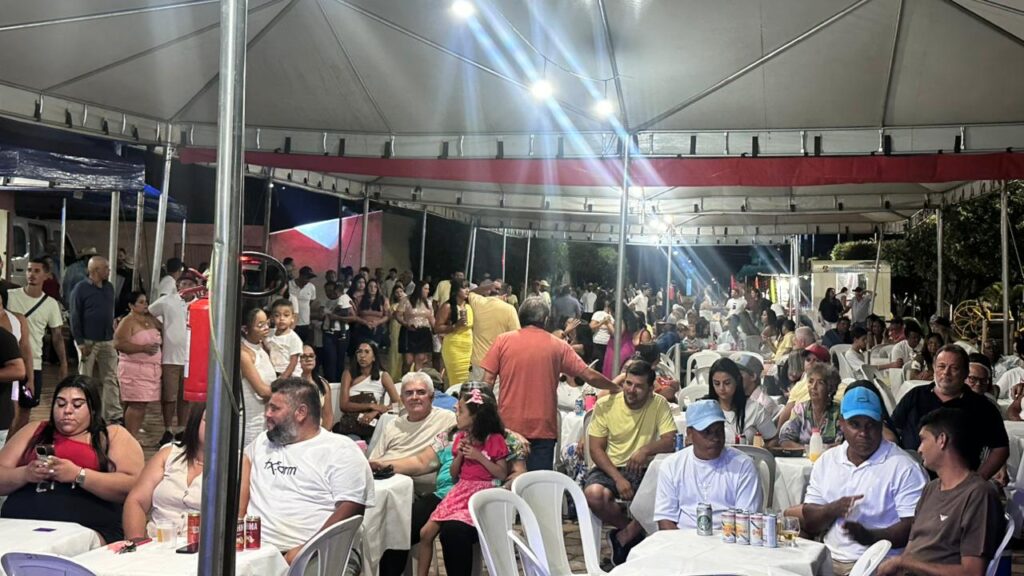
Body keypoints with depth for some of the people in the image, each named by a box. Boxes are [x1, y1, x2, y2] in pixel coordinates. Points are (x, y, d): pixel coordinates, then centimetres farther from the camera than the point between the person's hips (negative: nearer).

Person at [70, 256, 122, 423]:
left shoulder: (109, 288, 10)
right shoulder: (81, 289, -8)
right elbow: (75, 317, -9)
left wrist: (113, 335, 11)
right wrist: (80, 342, -14)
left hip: (107, 341, 5)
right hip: (88, 341, -5)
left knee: (111, 378, 4)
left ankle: (114, 414, 6)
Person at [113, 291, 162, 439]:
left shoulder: (150, 319, 15)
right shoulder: (127, 322, -7)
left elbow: (163, 327, 34)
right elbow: (119, 344, -19)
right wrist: (143, 348, -23)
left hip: (151, 368, 7)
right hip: (134, 369, -7)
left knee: (141, 404, 7)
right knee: (136, 404, -11)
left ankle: (133, 437, 13)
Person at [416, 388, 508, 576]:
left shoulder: (495, 439, -5)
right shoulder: (460, 437, 13)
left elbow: (502, 474, -9)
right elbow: (454, 474, 15)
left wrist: (479, 456, -15)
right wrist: (459, 455, -4)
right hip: (460, 491, 6)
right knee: (426, 532, -5)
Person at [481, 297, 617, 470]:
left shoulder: (503, 340, 0)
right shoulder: (558, 346, 1)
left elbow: (487, 381, -1)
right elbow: (589, 376, 3)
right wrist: (615, 387, 20)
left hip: (508, 425, 0)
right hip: (542, 429, 0)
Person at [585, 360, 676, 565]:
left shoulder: (659, 405, -4)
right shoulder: (605, 405, -5)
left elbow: (670, 441, -11)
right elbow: (596, 449, -6)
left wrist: (646, 449, -32)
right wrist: (618, 478, -20)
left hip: (644, 470, 1)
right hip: (610, 467, 0)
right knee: (593, 494, -33)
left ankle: (625, 535, -6)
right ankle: (634, 531, -2)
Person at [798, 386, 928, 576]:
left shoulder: (904, 467, -2)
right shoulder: (826, 462, 13)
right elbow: (809, 524, 13)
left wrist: (870, 536, -24)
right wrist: (834, 509, -8)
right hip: (829, 558, 4)